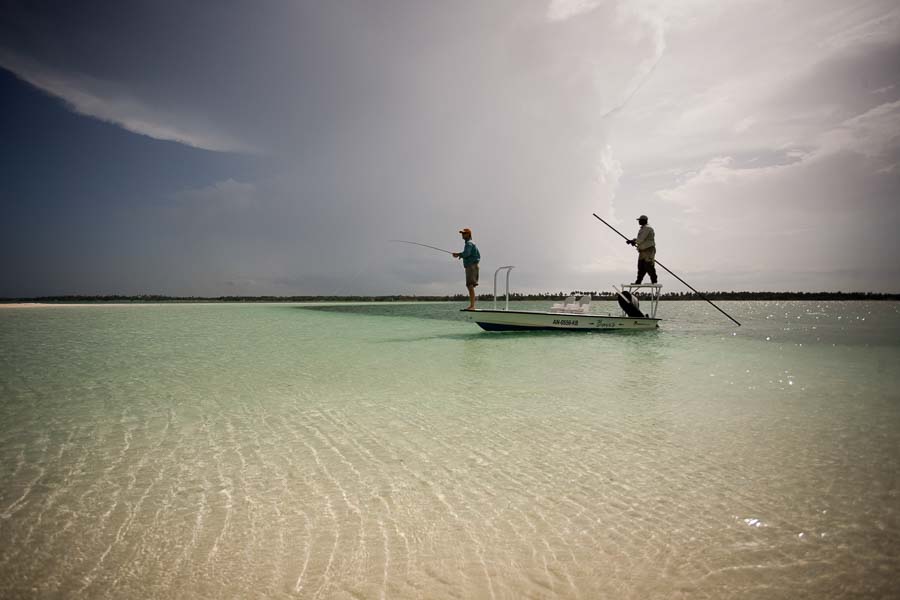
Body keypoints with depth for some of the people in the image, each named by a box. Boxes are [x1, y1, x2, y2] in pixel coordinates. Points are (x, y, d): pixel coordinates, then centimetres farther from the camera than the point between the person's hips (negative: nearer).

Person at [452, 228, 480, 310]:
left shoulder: (469, 243, -9)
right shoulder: (472, 243, 22)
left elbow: (466, 254, -25)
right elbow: (478, 255, 26)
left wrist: (458, 254, -7)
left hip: (471, 266, -11)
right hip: (470, 267, 11)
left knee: (470, 286, -16)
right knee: (469, 286, 10)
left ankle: (472, 306, -21)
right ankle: (471, 305, 11)